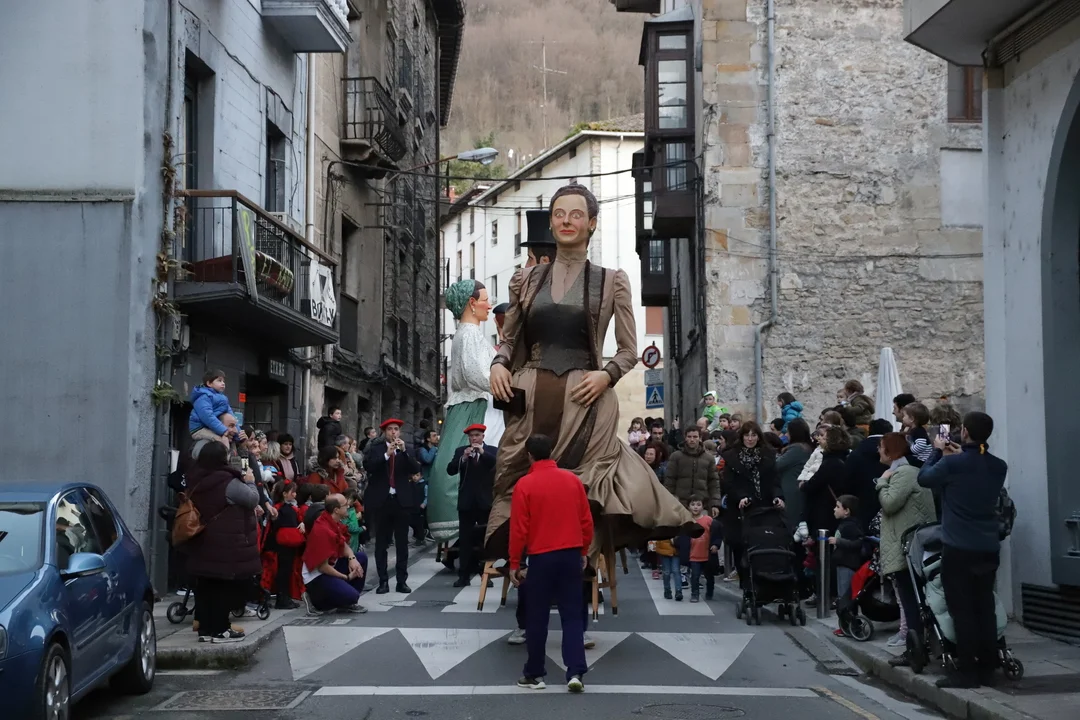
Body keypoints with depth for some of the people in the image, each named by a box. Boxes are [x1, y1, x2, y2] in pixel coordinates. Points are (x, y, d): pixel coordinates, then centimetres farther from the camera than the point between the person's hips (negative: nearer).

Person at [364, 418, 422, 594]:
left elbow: (416, 470, -5)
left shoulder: (407, 449, 7)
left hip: (402, 500, 1)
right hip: (381, 500, -1)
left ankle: (402, 581, 8)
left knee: (402, 543, 3)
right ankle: (383, 582, 7)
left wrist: (404, 451, -14)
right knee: (381, 543, 3)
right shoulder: (375, 447, 4)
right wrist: (387, 454, -18)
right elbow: (368, 466, -10)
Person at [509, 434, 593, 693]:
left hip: (541, 557, -3)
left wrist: (514, 563, 1)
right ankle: (575, 673, -3)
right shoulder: (573, 480, 3)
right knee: (573, 615, 7)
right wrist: (584, 551, 19)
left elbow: (519, 528, -7)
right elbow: (586, 520, 7)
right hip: (571, 554, 3)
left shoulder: (524, 484, -7)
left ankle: (534, 674, 14)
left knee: (537, 617, 7)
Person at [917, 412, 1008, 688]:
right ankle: (987, 669, 14)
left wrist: (938, 452, 14)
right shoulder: (998, 466, 3)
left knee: (962, 610, -2)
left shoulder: (953, 463, -15)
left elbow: (924, 478, 2)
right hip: (988, 548, 6)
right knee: (985, 609, 10)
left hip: (958, 547, -6)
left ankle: (967, 671, -3)